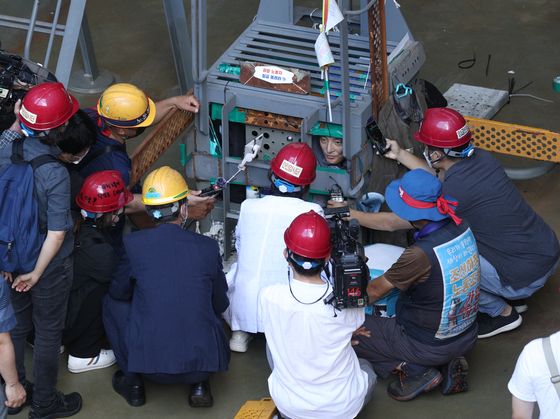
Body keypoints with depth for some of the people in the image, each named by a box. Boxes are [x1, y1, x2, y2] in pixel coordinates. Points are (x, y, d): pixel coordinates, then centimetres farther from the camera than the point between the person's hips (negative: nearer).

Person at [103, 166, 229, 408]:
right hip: (203, 361, 1)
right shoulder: (208, 247, -2)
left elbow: (119, 292, 11)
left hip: (149, 361, -1)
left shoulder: (134, 243, -6)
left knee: (112, 303, 23)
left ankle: (132, 380, 21)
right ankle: (199, 383, 19)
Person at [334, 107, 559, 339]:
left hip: (526, 277, -8)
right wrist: (399, 155, 21)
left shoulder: (453, 192, -23)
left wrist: (349, 214, 3)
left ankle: (502, 312, 11)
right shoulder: (481, 158, -3)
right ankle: (513, 297, 25)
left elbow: (391, 223, -11)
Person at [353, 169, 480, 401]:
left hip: (429, 346, -7)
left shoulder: (422, 254, -31)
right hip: (467, 337, 7)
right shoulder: (461, 228, -10)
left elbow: (376, 291, -12)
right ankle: (450, 362, 11)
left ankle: (414, 370, 0)